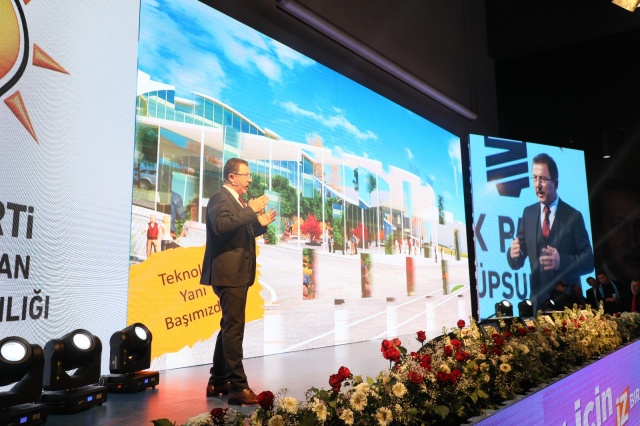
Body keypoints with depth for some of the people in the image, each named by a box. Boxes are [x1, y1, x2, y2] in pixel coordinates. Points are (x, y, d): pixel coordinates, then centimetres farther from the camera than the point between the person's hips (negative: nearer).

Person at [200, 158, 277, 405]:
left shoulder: (238, 202, 19)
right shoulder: (219, 199, -11)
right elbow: (221, 225, -30)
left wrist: (260, 224, 9)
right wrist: (251, 210, -25)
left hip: (238, 274, 11)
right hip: (228, 273, -10)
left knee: (229, 328, 15)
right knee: (234, 329, -10)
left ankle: (218, 382, 25)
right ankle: (238, 387, -5)